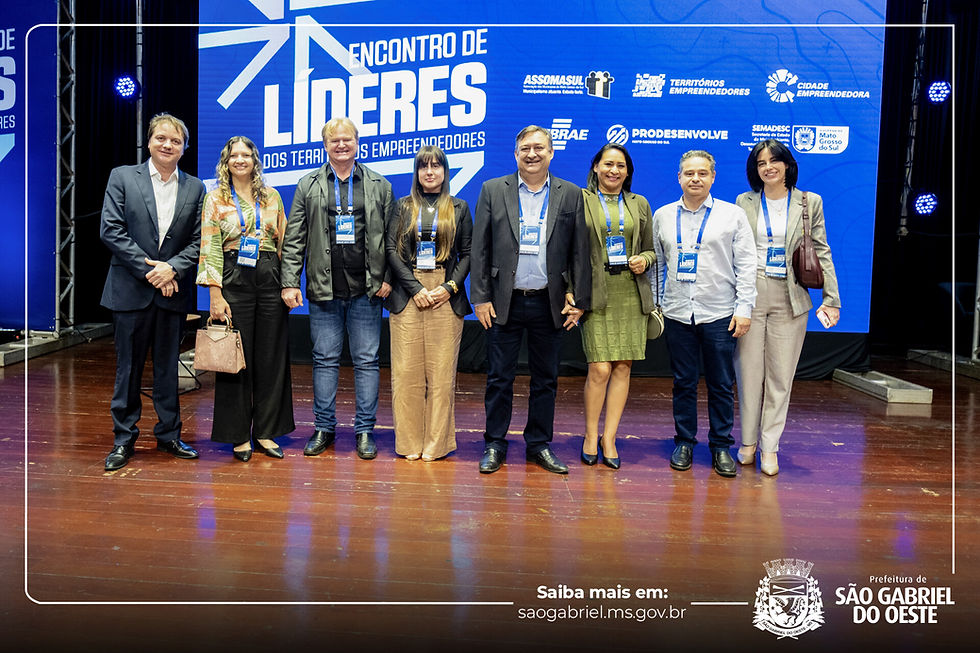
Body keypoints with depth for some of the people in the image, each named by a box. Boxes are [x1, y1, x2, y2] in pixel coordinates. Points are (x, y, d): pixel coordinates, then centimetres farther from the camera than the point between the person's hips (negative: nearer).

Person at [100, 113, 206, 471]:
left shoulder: (195, 188, 8)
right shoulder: (122, 177, 2)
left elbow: (199, 240, 3)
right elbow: (111, 230, -6)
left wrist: (172, 267, -13)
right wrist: (149, 270, -13)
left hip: (173, 290, 2)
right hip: (131, 289, -2)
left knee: (168, 367, 11)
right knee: (128, 367, 6)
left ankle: (169, 434, 22)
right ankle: (124, 439, 17)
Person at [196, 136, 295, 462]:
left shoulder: (272, 197, 13)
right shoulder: (216, 199, 4)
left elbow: (284, 242, 13)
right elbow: (209, 249, -2)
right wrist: (215, 295, -10)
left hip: (270, 281, 3)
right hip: (234, 281, -3)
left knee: (271, 357, 5)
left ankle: (266, 431, 16)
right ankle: (239, 435, 12)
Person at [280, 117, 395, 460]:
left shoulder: (379, 186, 8)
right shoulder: (308, 186, 8)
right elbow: (294, 238, 5)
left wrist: (387, 278, -2)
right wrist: (289, 282, -3)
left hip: (366, 290, 0)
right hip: (324, 290, 1)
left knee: (367, 360, 4)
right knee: (325, 360, 7)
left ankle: (365, 430, 14)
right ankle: (323, 428, 19)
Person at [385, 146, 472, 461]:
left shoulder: (459, 208, 12)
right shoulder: (403, 207, 12)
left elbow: (467, 254, 7)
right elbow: (392, 250, 3)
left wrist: (449, 287, -8)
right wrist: (416, 288, -8)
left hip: (446, 297, 0)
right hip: (407, 296, 0)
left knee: (442, 372, -1)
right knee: (407, 371, -1)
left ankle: (437, 443, 7)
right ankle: (409, 442, 8)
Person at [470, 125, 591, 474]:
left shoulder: (571, 195, 6)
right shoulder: (493, 190, 4)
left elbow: (580, 253, 5)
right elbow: (480, 249, 2)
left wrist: (579, 300, 0)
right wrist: (481, 298, -3)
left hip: (550, 303, 1)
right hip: (504, 302, -1)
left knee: (546, 380, 10)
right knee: (499, 378, 5)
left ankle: (540, 445, 23)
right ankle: (495, 445, 18)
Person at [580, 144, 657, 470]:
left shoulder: (639, 204, 15)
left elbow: (651, 248, 20)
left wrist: (644, 260, -4)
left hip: (631, 294, 4)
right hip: (597, 293, -3)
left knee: (623, 367, 2)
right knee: (600, 368, -9)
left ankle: (609, 438, 14)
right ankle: (591, 436, 12)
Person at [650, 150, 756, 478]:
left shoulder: (733, 214, 3)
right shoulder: (663, 215, 9)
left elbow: (746, 265, 1)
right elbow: (657, 263, 13)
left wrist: (744, 308, -5)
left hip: (720, 315, -1)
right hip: (677, 314, 2)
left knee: (721, 385, 5)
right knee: (683, 383, 8)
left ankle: (721, 446, 17)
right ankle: (684, 443, 21)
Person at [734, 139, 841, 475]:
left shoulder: (810, 203, 6)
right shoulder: (745, 202, 7)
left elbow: (821, 252, 6)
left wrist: (831, 299, 1)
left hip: (790, 299, 0)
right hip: (750, 295, 0)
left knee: (781, 375, 4)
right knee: (749, 370, 4)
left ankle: (769, 447, 14)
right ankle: (748, 441, 19)